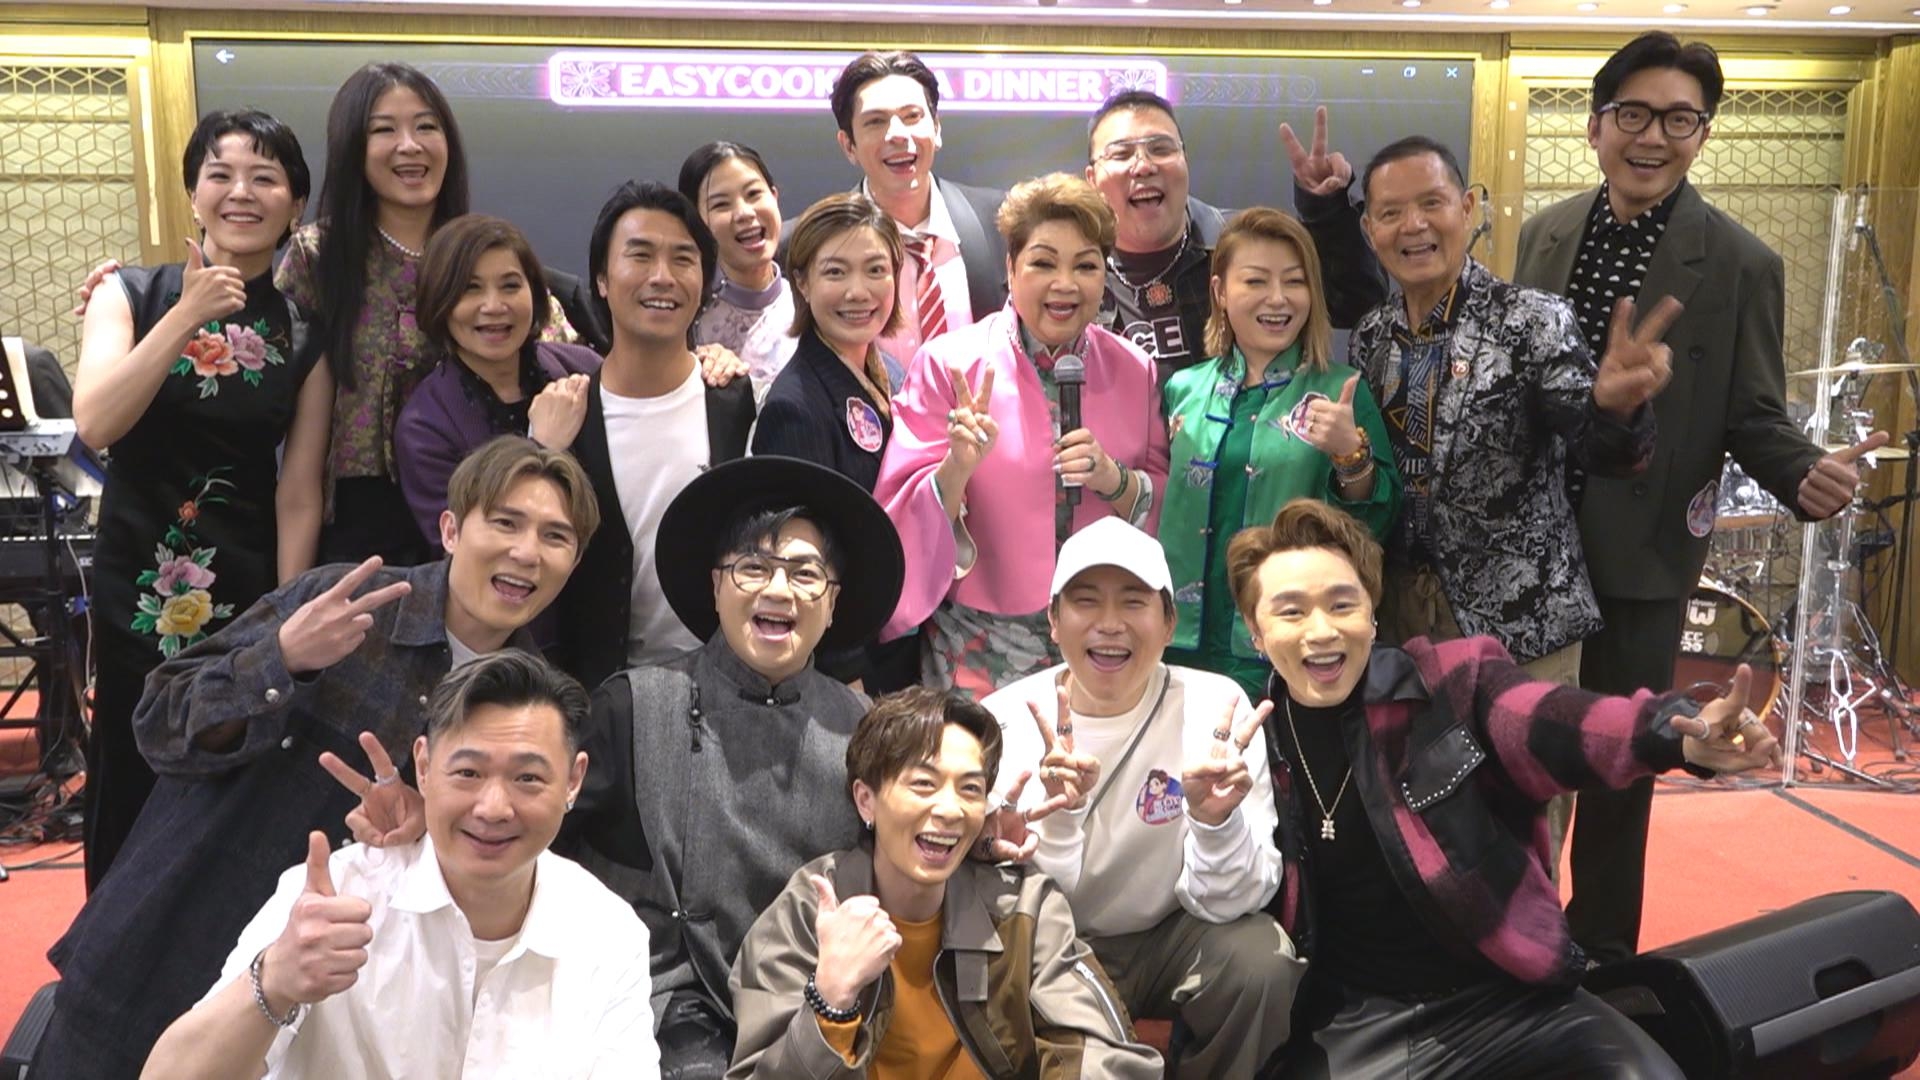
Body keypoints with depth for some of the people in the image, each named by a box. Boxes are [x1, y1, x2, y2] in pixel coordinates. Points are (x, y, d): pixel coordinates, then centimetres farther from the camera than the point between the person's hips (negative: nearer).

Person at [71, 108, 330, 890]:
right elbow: (95, 425, -17)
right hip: (141, 586, 0)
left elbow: (300, 493, -1)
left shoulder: (305, 329, 2)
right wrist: (188, 314, -20)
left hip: (250, 587, 1)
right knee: (133, 797, 9)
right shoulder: (132, 295, 0)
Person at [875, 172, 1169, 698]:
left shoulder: (1135, 370, 2)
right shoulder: (947, 365, -7)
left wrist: (1114, 479, -16)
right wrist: (958, 466, -28)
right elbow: (906, 521, -9)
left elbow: (1166, 512, 4)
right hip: (982, 649, -2)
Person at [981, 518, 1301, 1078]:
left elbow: (1225, 904, -16)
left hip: (1171, 941, 1)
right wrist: (1058, 816, -36)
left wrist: (1217, 819, -37)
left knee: (1262, 961, -26)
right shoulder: (1003, 720, -14)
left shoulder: (1216, 708, -14)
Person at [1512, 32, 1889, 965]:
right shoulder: (1545, 233, 2)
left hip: (1640, 555, -3)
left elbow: (1754, 419, -6)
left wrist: (1809, 476, -26)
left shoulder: (1742, 264, -8)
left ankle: (1600, 951, 30)